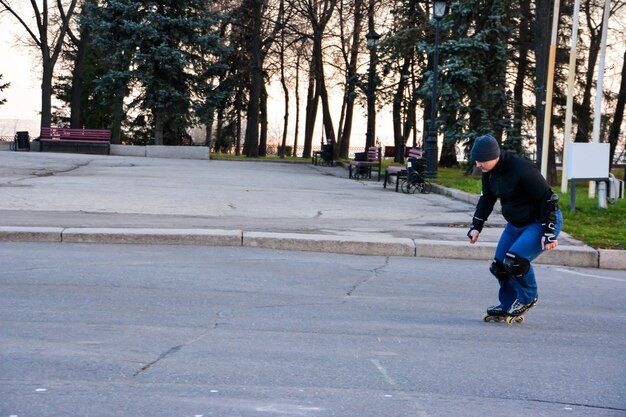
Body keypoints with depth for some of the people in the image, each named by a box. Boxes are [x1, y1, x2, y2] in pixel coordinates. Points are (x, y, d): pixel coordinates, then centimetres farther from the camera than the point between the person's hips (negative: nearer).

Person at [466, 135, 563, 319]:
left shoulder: (522, 170, -29)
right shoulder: (489, 172, -3)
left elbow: (548, 198, -24)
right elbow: (486, 199, 14)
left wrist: (549, 233, -24)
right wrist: (476, 226, 5)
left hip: (540, 222, -9)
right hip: (515, 224, 9)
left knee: (515, 260, -26)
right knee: (499, 265, 3)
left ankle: (528, 298, -1)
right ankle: (508, 306, 24)